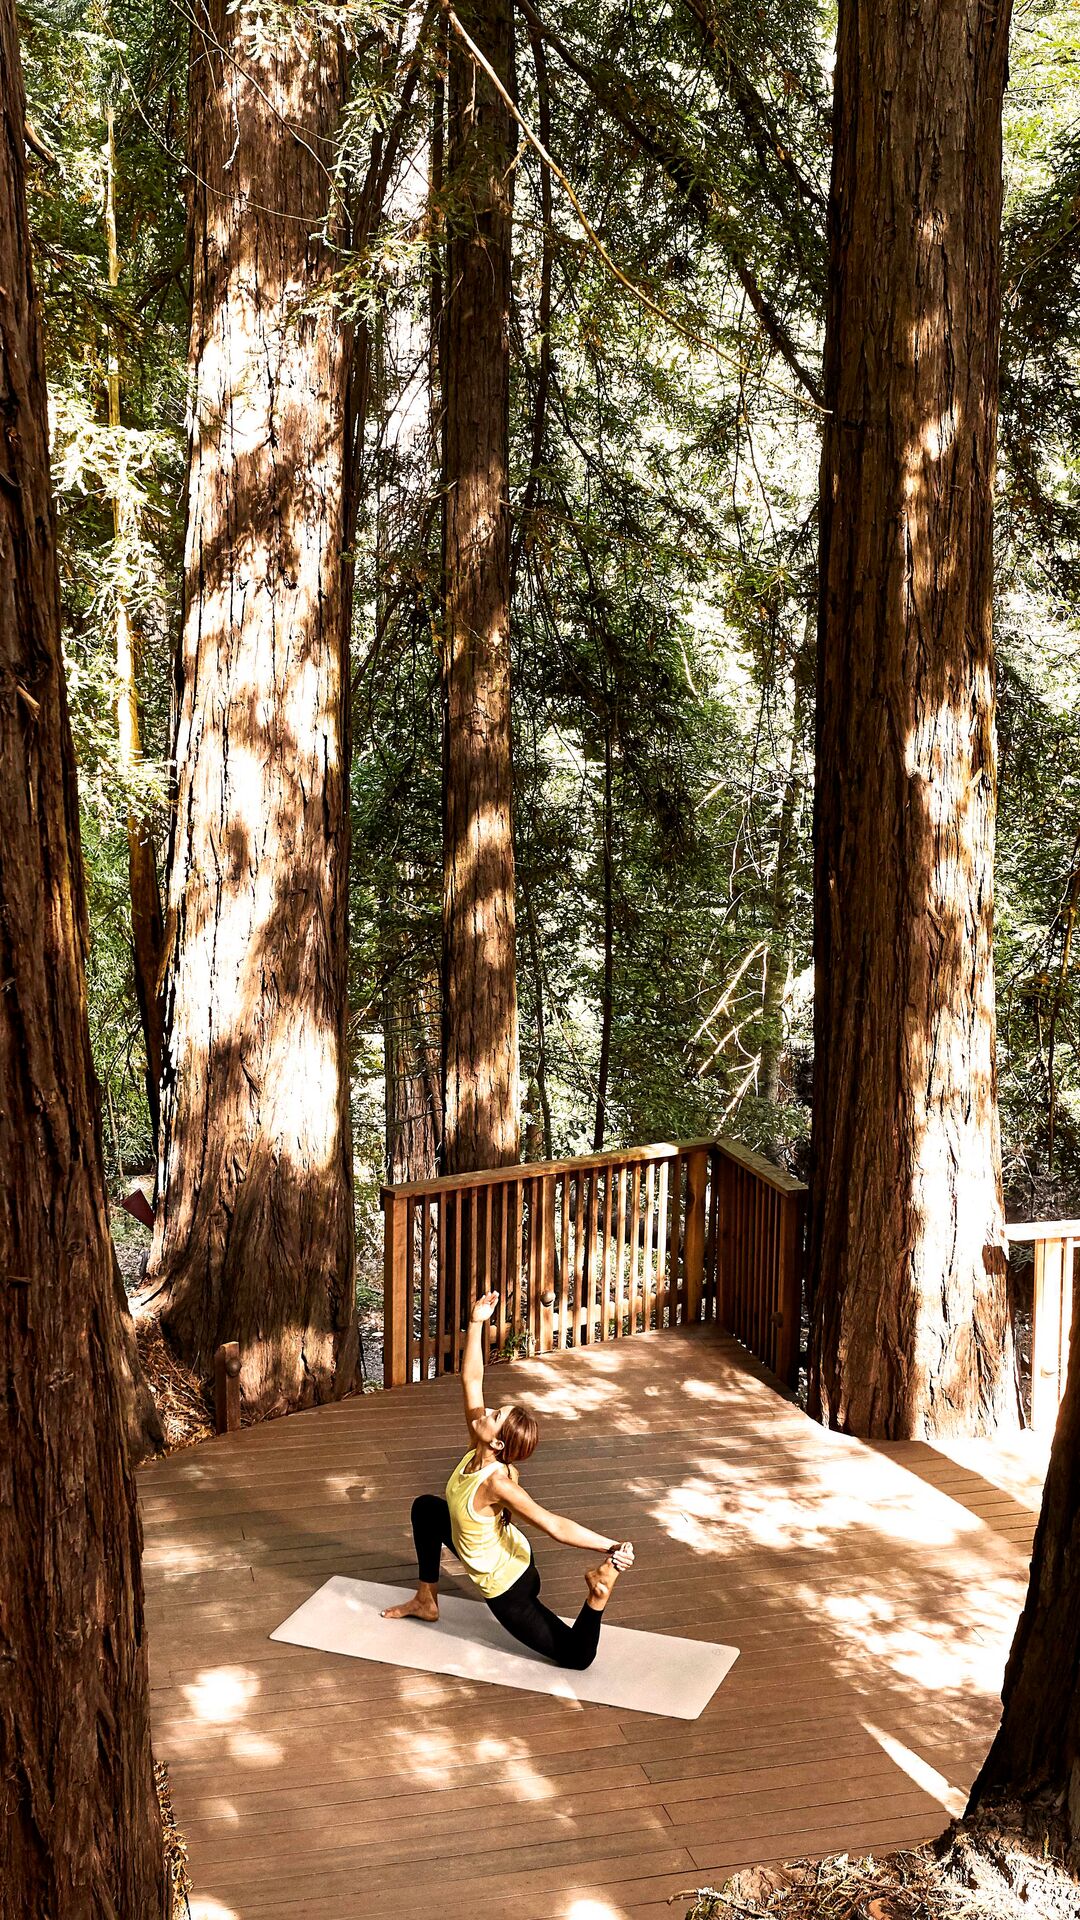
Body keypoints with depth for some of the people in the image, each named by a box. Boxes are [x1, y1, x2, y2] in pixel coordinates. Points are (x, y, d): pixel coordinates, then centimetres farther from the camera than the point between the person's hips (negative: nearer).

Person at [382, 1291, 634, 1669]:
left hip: (507, 1588, -8)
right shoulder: (478, 1451, -17)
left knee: (578, 1656, -4)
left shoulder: (496, 1483, -36)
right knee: (426, 1508, 20)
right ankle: (426, 1601, 29)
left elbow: (555, 1526, -39)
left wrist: (612, 1547, -47)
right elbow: (471, 1379, -17)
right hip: (509, 1557, 8)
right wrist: (476, 1324, -22)